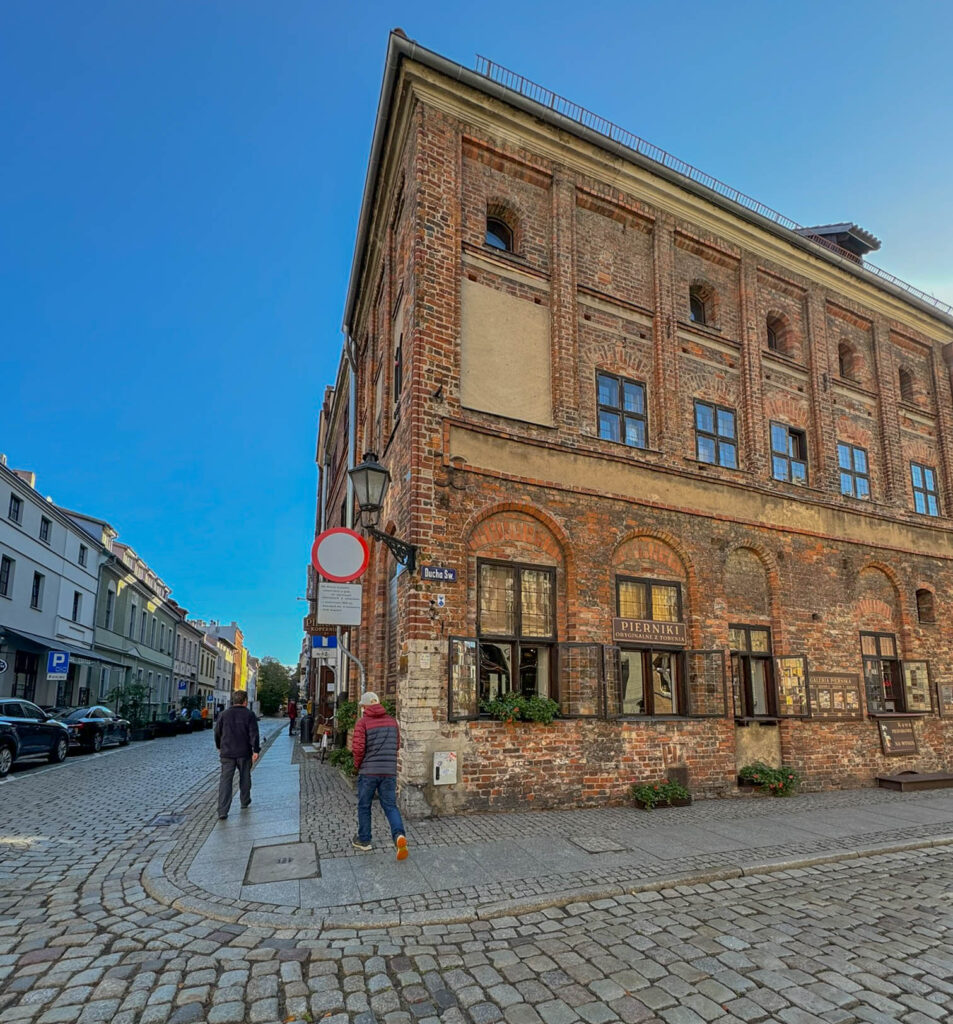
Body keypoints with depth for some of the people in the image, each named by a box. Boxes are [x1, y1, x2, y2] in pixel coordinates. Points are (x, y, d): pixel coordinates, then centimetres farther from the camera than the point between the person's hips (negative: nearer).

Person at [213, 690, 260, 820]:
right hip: (244, 753, -1)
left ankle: (222, 811, -9)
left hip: (227, 753, 1)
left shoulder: (224, 715, 3)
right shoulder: (249, 715, -5)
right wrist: (256, 750, -9)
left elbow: (217, 732, 11)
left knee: (225, 780, -1)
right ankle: (244, 801, 33)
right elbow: (254, 734, -12)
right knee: (245, 777, 18)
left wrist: (219, 747, 26)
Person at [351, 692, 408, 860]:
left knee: (364, 806, 15)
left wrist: (357, 764, 2)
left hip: (368, 771, -3)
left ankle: (363, 840, 26)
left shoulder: (362, 722, -8)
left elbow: (358, 747, -15)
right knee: (390, 806, 7)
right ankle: (399, 835, -15)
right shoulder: (392, 721, 7)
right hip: (389, 771, 3)